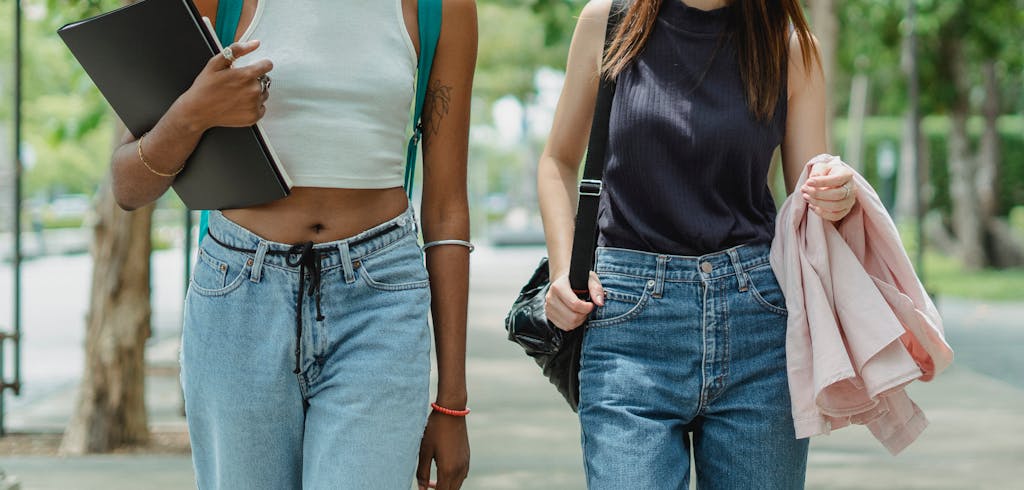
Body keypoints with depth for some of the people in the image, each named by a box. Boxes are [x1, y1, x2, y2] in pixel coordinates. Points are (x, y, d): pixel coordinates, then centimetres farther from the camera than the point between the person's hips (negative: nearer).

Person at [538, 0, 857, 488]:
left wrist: (835, 199, -14)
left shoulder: (792, 46, 5)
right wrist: (563, 269, 1)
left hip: (759, 323, 1)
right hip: (630, 319, -1)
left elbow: (807, 201, 10)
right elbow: (560, 160, 16)